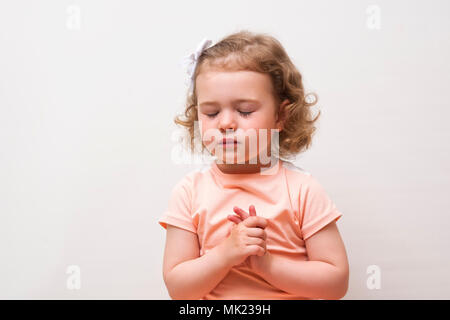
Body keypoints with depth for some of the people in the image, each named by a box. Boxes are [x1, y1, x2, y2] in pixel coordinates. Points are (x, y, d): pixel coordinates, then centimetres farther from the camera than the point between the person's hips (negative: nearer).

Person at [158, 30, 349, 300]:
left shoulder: (301, 189, -7)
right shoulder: (190, 190, -4)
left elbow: (336, 282, -7)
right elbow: (177, 289, -4)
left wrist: (267, 263, -17)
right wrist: (225, 254, -19)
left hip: (289, 294, -2)